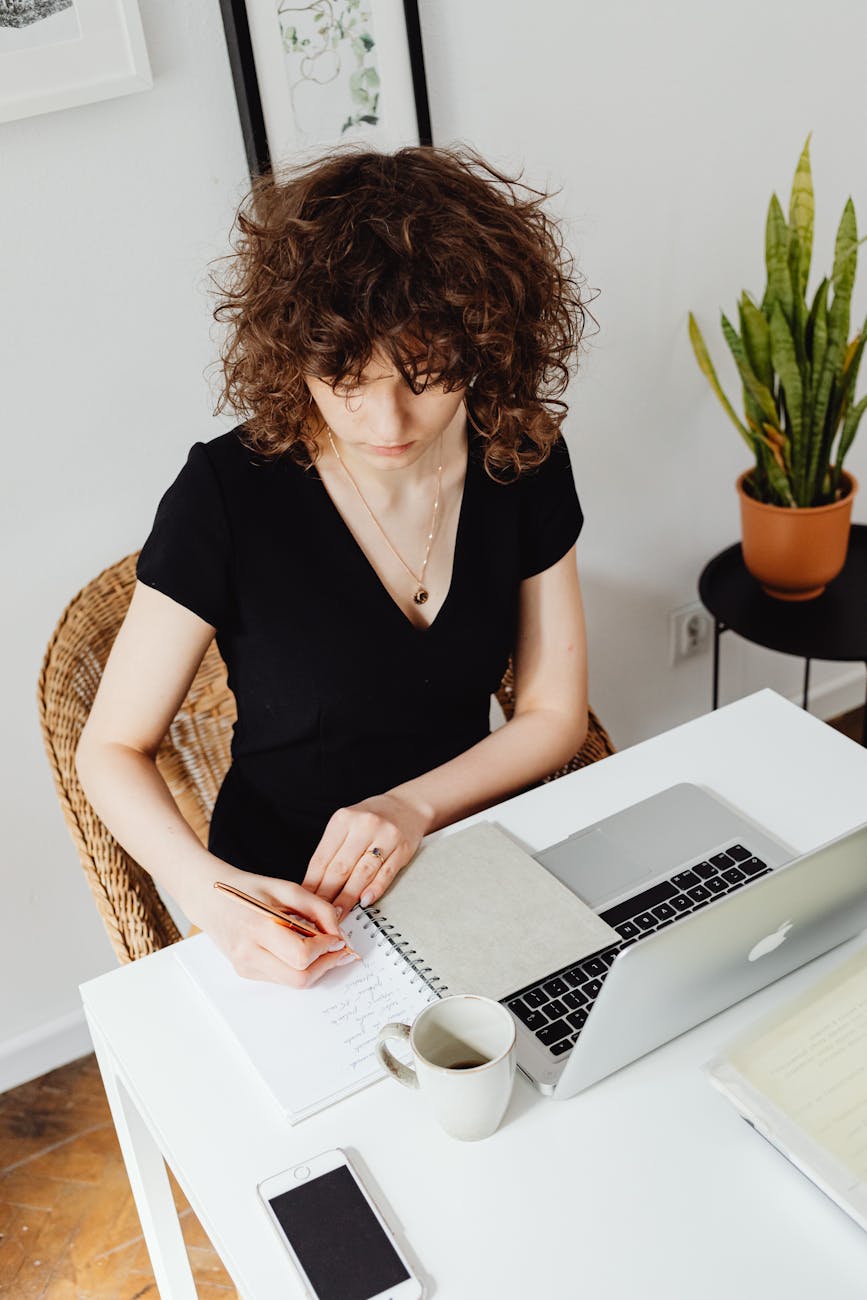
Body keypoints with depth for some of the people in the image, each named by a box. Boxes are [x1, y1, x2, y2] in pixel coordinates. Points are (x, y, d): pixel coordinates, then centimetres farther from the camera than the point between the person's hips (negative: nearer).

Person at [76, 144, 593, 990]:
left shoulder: (524, 461, -6)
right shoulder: (228, 492, -17)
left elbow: (555, 714, 1)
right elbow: (112, 748, -11)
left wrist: (413, 805, -16)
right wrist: (206, 889, -30)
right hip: (292, 906, -2)